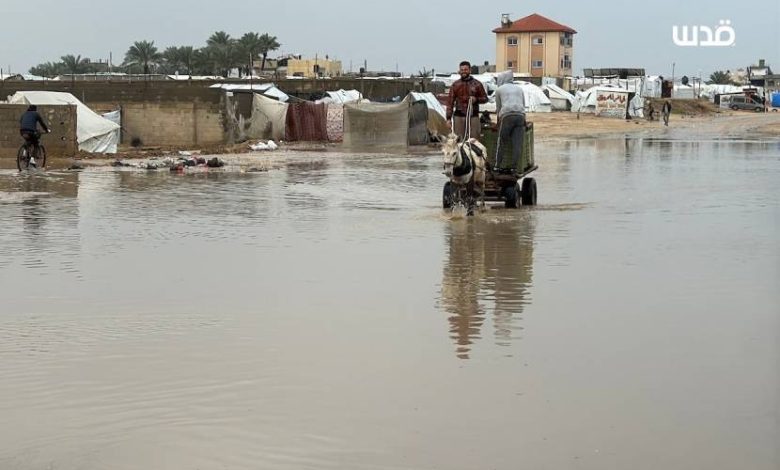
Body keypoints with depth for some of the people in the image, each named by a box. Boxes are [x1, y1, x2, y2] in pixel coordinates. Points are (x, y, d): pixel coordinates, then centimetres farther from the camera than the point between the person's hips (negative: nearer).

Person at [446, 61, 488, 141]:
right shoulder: (455, 85, 8)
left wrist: (476, 99, -11)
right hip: (459, 116, 1)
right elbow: (450, 102, 7)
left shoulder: (476, 84, 7)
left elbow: (485, 98, 12)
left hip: (473, 116, -1)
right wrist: (448, 118, 0)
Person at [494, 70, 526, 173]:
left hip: (507, 115, -3)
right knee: (517, 143, 0)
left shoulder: (499, 89, 17)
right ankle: (513, 166, -3)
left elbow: (498, 108, 20)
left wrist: (499, 118, 33)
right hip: (520, 115, 3)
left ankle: (498, 166, 5)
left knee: (502, 142, 4)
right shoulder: (519, 88, 26)